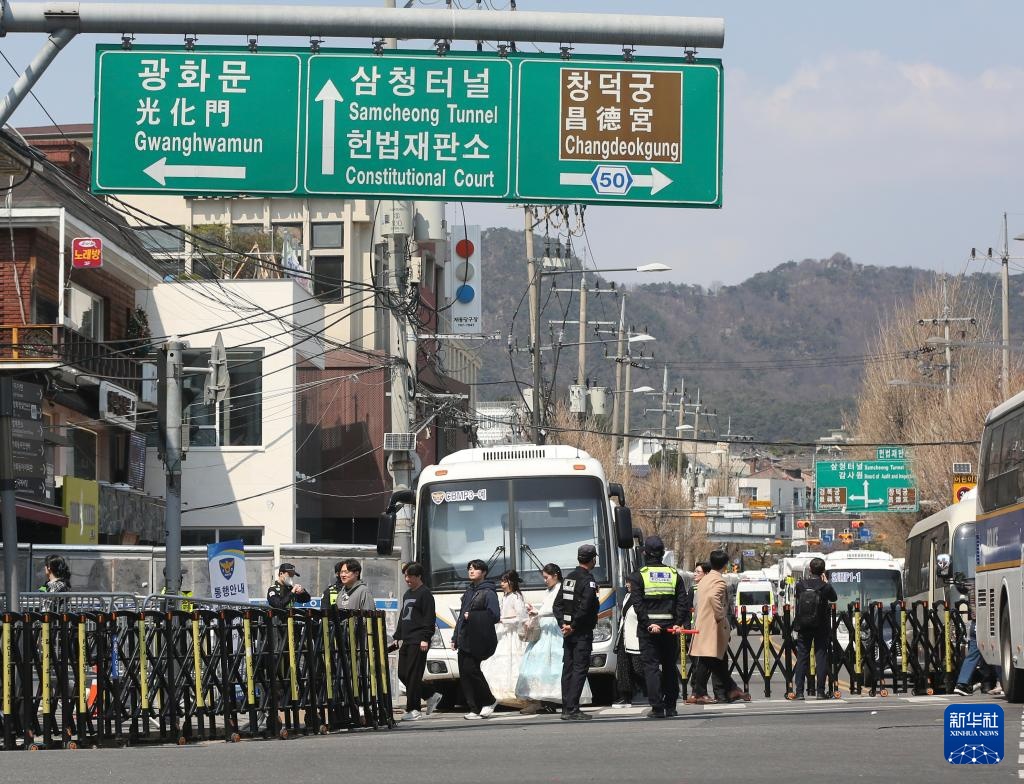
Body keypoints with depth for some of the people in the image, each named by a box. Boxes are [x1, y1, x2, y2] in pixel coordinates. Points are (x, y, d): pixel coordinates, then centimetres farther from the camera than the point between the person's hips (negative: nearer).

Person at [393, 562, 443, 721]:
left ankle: (413, 710, -5)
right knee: (402, 674, 6)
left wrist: (425, 638, -18)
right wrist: (398, 636, 20)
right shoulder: (407, 594, 21)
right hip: (406, 641, 9)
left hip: (418, 642, -9)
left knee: (413, 675, -9)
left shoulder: (425, 594, -6)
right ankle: (431, 696, 19)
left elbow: (429, 618, -12)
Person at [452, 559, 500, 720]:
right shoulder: (469, 592, 20)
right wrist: (455, 638, 20)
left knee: (471, 669, -14)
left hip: (479, 641, -8)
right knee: (464, 673, 1)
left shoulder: (488, 593, -5)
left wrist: (472, 616, -14)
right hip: (465, 640, 8)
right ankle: (475, 709, 3)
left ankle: (489, 701, 4)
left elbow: (495, 616, -15)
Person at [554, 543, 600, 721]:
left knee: (568, 669, 10)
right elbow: (585, 607, -22)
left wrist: (563, 623, 2)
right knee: (580, 669, -8)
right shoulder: (588, 580, -12)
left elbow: (558, 604, 11)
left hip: (568, 631, 8)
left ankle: (566, 709, 12)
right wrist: (574, 626, -14)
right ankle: (572, 710, -13)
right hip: (582, 633, -8)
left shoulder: (569, 578, 13)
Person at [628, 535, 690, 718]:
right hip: (670, 627, 3)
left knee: (651, 667, -2)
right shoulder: (674, 575, 8)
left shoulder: (639, 576, -3)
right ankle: (670, 706, 14)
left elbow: (638, 604, -12)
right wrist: (678, 623, -6)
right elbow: (683, 602, -1)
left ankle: (657, 708, -10)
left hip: (648, 629, -3)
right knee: (670, 667, 13)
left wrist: (648, 624, -15)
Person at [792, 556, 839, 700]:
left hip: (803, 626, 1)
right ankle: (820, 691, 1)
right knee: (821, 657, 5)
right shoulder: (825, 586, -9)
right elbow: (834, 598, 8)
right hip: (821, 627, -1)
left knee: (802, 657, 5)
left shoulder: (800, 585, -6)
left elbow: (797, 600, 4)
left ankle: (799, 691, 0)